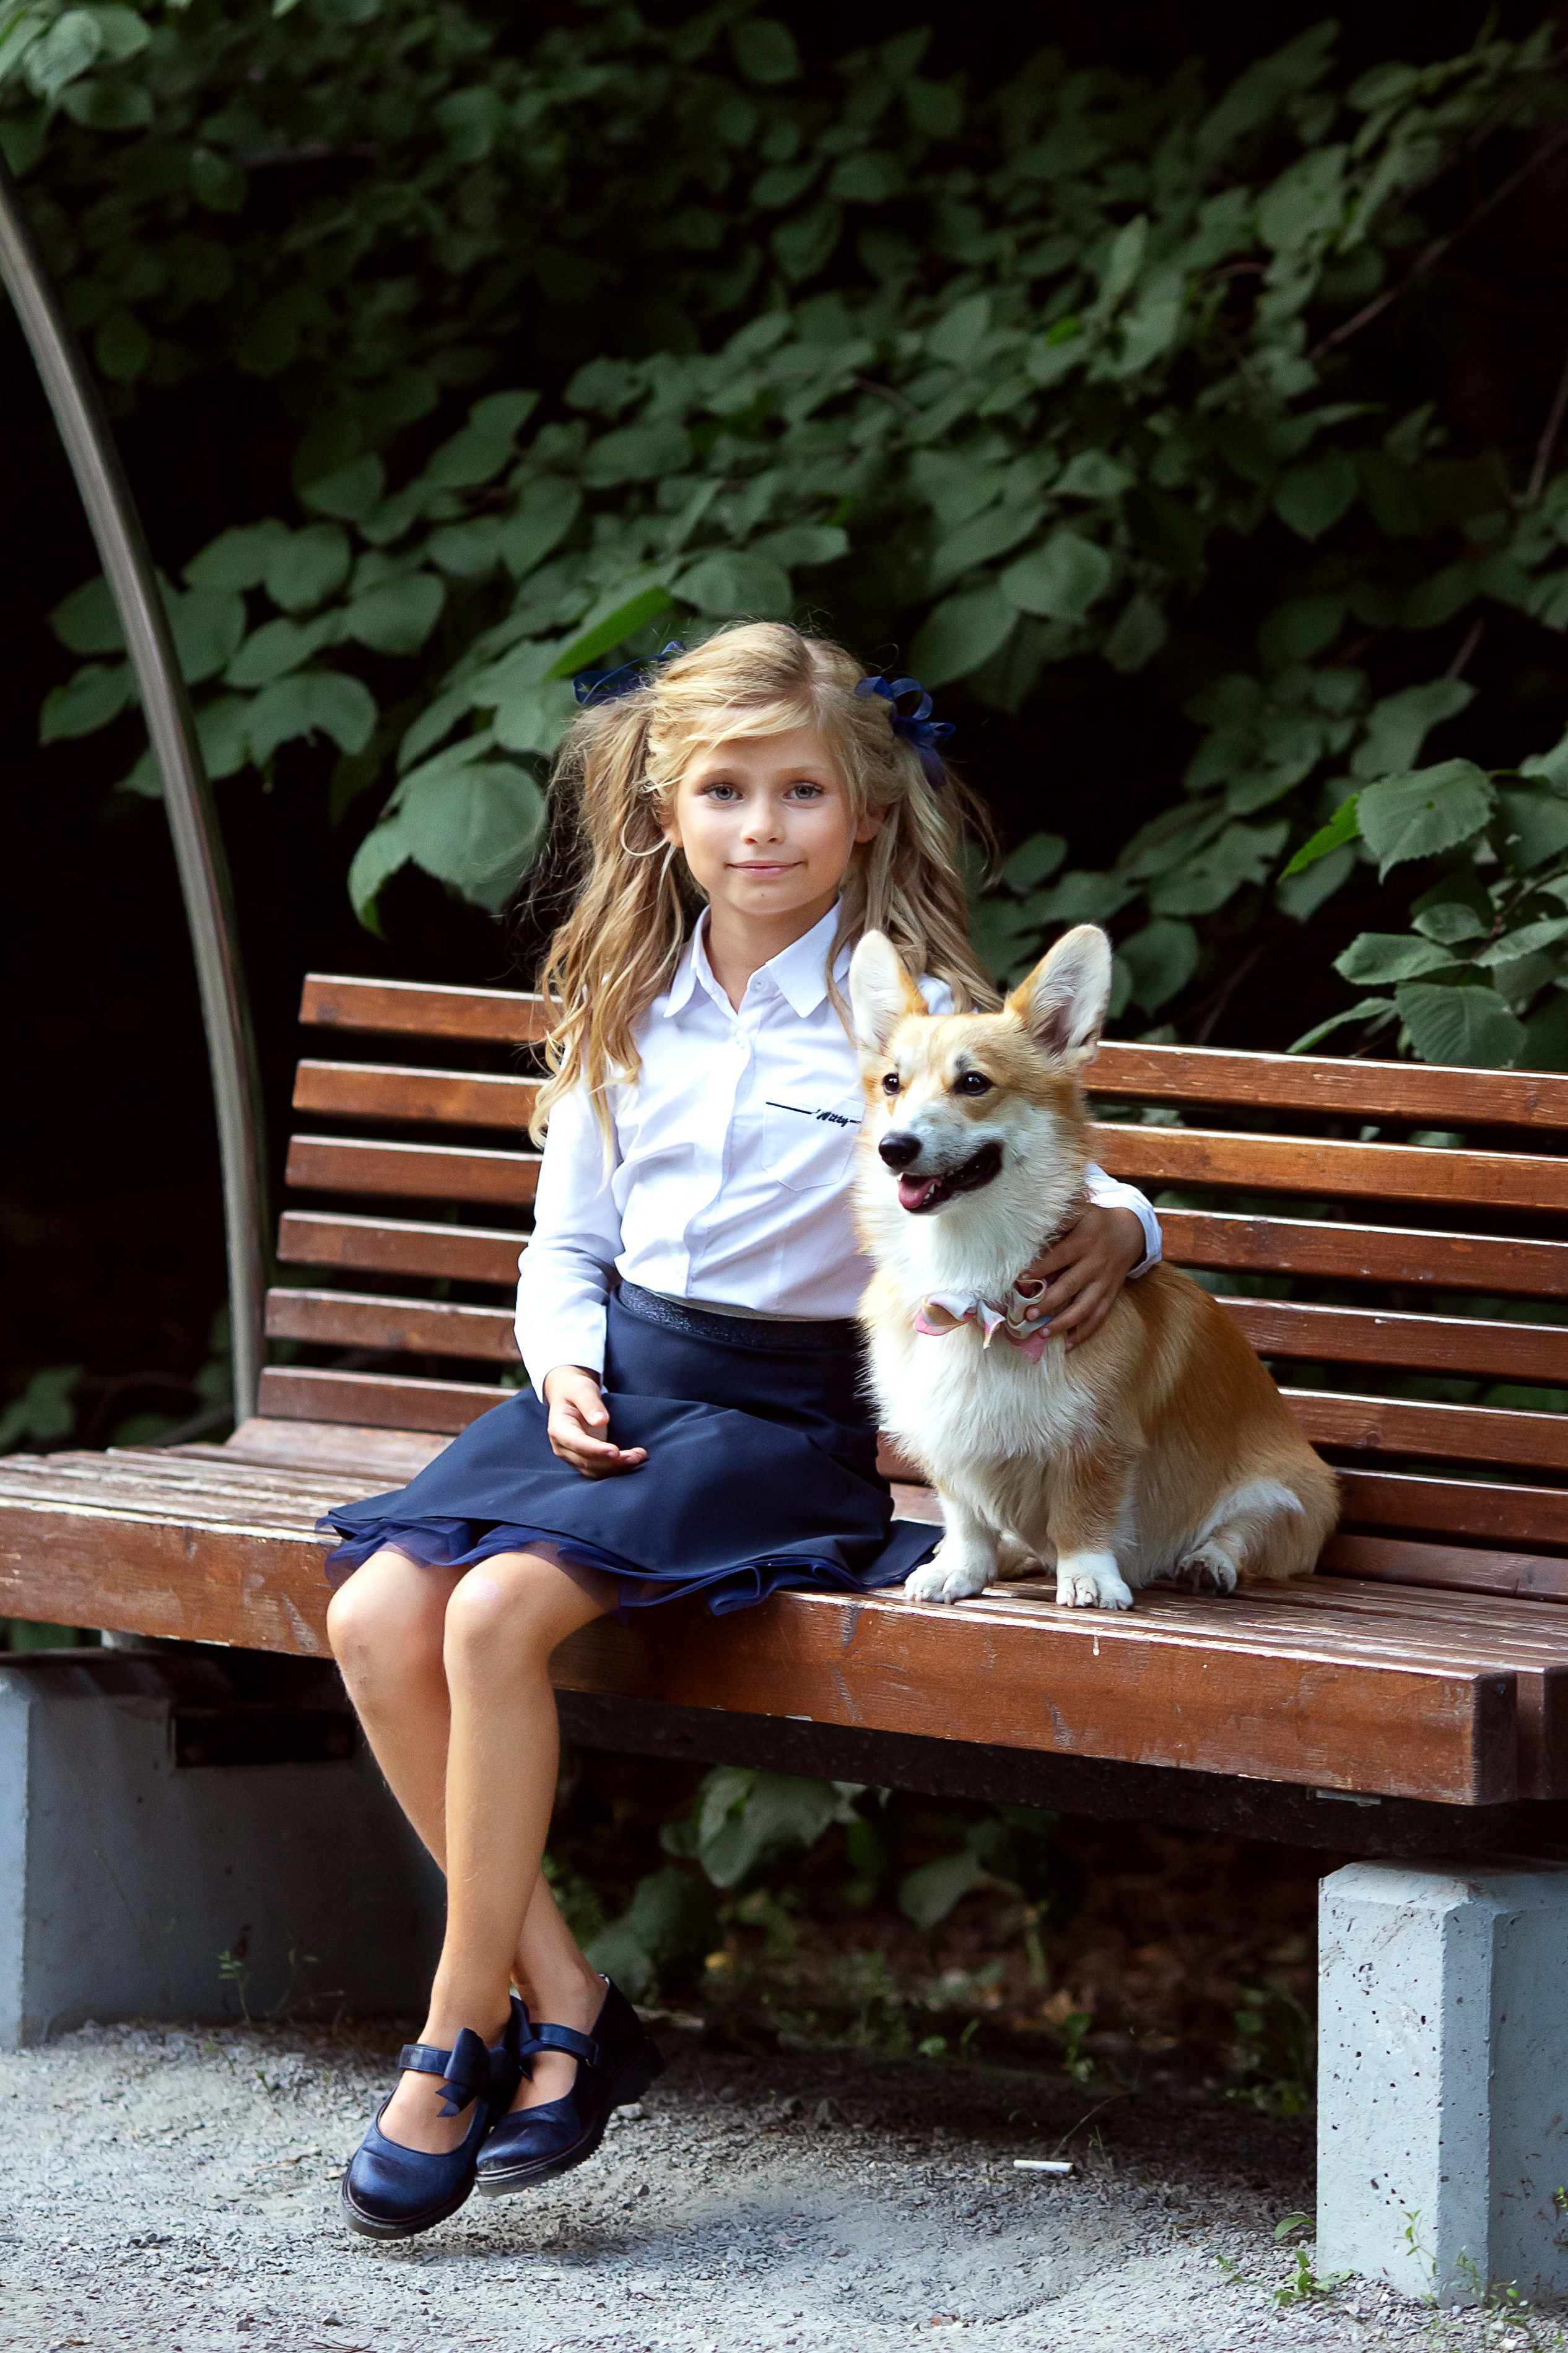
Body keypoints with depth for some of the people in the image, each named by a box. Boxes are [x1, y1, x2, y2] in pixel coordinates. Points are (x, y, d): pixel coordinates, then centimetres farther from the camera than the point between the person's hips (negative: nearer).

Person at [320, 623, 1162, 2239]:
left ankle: (460, 2035, -16)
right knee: (377, 1615, -19)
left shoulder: (915, 1016, -2)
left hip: (784, 1413, -5)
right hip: (615, 1378, 6)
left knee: (500, 1610, -28)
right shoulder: (624, 1012, 13)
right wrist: (566, 1367, 0)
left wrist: (1114, 1231, -23)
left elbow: (1065, 1183, 1)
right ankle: (562, 2003, -11)